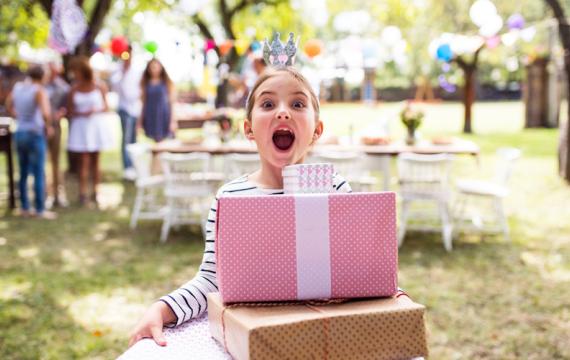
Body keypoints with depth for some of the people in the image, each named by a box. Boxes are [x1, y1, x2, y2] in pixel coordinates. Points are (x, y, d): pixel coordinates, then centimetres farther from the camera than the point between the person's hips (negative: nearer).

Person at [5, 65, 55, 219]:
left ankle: (25, 208, 20)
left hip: (19, 134, 7)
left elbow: (8, 105, 22)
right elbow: (45, 113, -27)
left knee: (23, 173, 14)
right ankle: (40, 210, 4)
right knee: (39, 174, 0)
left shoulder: (17, 86, 5)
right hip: (35, 135, -7)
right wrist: (47, 126, -10)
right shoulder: (39, 90, -15)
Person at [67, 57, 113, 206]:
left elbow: (105, 107, 5)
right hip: (81, 126, -1)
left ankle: (95, 192, 16)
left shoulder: (100, 87, -1)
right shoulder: (74, 90, 0)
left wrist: (95, 111, -14)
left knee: (95, 160, 7)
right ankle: (83, 193, -2)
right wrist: (82, 113, -15)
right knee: (83, 161, -6)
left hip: (97, 125, 1)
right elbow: (70, 111, 2)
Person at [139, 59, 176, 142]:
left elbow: (172, 102, 0)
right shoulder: (145, 84, 8)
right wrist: (140, 121, 7)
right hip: (150, 118, 2)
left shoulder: (167, 83, 1)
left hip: (163, 117, -2)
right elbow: (144, 103, 11)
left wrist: (172, 121, -6)